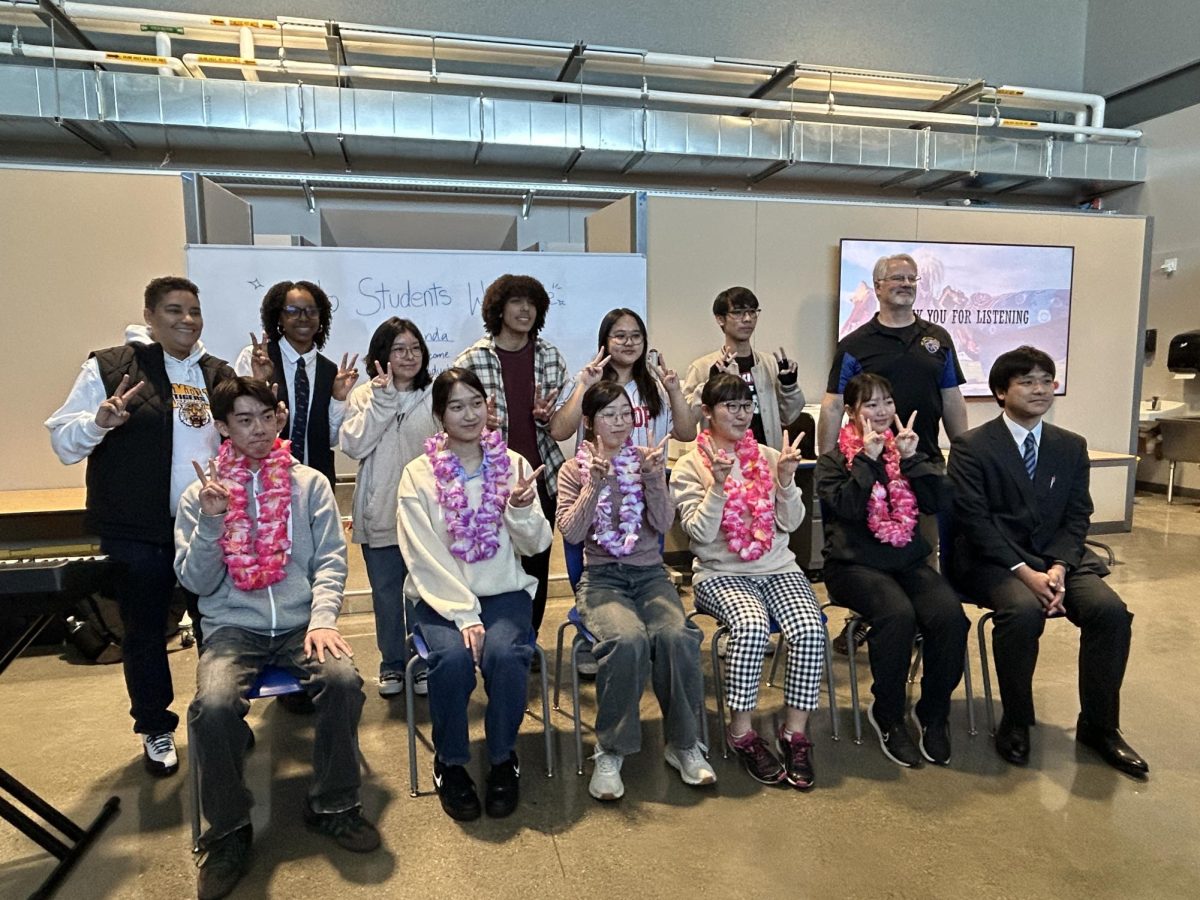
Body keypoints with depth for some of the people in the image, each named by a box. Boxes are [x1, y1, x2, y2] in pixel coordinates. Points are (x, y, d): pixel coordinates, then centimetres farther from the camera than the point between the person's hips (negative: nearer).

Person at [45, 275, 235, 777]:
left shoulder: (219, 375, 9)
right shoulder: (110, 369, -3)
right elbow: (63, 441, -2)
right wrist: (99, 421, -23)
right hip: (138, 532, -3)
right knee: (144, 632, 10)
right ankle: (156, 729, 30)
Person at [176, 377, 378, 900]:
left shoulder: (309, 484, 7)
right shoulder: (200, 496, 8)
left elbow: (330, 561, 2)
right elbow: (196, 583, 4)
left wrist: (323, 617, -15)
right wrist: (211, 523, -12)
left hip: (299, 623, 0)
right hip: (233, 628, 0)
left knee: (344, 680, -27)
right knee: (213, 705, -29)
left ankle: (332, 806, -3)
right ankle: (228, 831, -4)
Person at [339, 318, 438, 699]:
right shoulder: (365, 396, 3)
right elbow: (353, 445, -11)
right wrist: (382, 399, -16)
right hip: (379, 513, 2)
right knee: (386, 594, 14)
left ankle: (423, 663, 27)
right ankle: (392, 664, 31)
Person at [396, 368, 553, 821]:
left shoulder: (512, 464, 3)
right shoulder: (418, 474, -2)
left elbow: (536, 545, 1)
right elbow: (425, 558, -9)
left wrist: (520, 508, -19)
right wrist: (464, 615, -18)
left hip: (505, 591, 1)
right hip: (441, 596, -1)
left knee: (505, 655, -27)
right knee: (453, 657, -28)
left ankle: (503, 759, 0)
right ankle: (450, 762, -1)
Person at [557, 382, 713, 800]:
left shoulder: (647, 460, 8)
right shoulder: (573, 471, 5)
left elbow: (663, 524, -3)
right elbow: (571, 532, -8)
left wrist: (652, 478, -17)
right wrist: (594, 485, -18)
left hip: (650, 573, 2)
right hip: (601, 577, -2)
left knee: (676, 636, -29)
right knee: (627, 641, -33)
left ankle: (683, 744, -7)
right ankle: (610, 752, -13)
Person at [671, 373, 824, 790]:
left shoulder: (768, 457, 10)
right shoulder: (690, 467, 0)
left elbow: (790, 523, 6)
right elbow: (700, 533, -10)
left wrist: (786, 480, -10)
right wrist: (718, 484, -21)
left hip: (777, 568, 3)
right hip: (720, 573, -3)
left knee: (809, 628, -25)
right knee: (752, 625, -32)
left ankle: (795, 731, -7)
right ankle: (742, 732, -13)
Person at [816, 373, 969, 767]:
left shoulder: (905, 450, 14)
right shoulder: (832, 461, 3)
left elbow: (939, 501, 1)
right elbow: (847, 507, -15)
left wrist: (910, 458, -8)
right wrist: (867, 459, -14)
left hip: (909, 560, 4)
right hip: (855, 564, -4)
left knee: (950, 615, -24)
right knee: (898, 614, -32)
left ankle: (933, 712, -1)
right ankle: (888, 716, -8)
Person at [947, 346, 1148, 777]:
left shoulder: (1071, 446, 11)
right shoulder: (971, 446, -5)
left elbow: (1077, 516, 6)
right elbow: (975, 522, -12)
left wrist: (1058, 567, -12)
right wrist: (1024, 572, -21)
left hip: (1058, 556, 5)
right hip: (992, 560, -5)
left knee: (1111, 611, -20)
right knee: (1023, 610, -32)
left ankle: (1099, 726, 1)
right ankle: (1015, 722, -9)